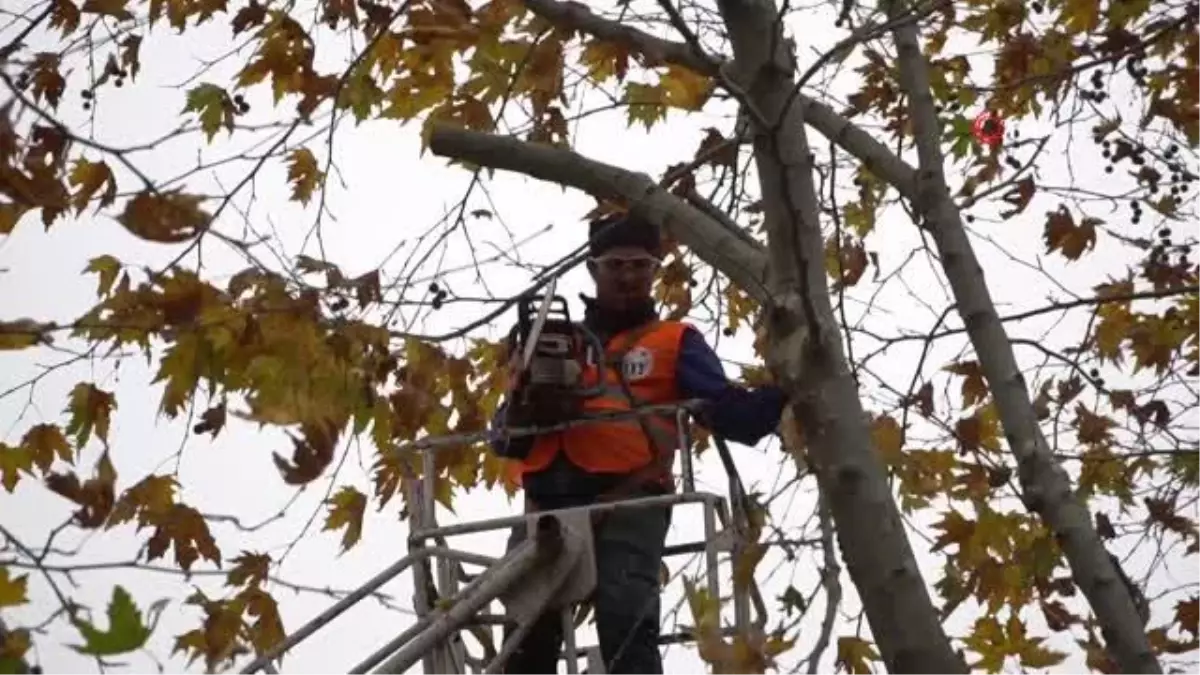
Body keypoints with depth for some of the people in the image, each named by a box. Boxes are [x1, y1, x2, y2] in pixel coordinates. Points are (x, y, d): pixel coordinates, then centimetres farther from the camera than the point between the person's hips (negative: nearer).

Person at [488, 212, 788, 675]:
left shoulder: (675, 342, 19)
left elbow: (730, 412, 3)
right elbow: (506, 438, 21)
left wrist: (785, 392, -17)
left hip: (626, 505, -3)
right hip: (548, 506, 4)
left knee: (627, 632, -23)